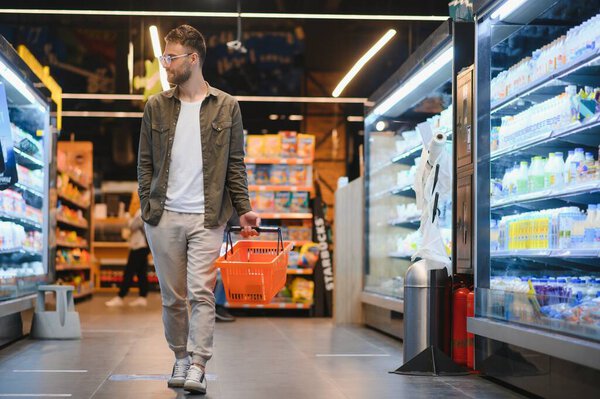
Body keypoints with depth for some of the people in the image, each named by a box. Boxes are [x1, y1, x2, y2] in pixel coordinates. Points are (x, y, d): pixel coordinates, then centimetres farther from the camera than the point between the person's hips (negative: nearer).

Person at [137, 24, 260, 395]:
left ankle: (197, 368, -6)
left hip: (207, 218, -2)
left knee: (201, 293, -9)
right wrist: (147, 206, 1)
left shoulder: (226, 107, 4)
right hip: (164, 217, 2)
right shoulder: (156, 106, 8)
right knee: (172, 297, 8)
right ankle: (181, 358, 24)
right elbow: (145, 163, 10)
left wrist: (244, 209, -3)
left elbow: (235, 165, 5)